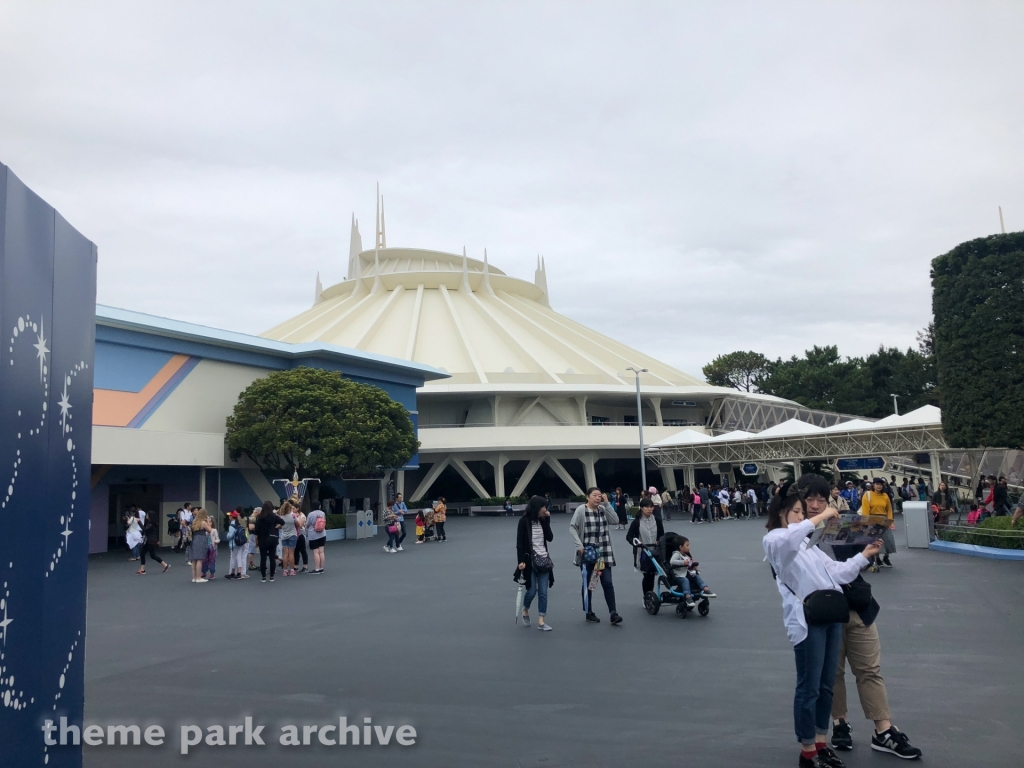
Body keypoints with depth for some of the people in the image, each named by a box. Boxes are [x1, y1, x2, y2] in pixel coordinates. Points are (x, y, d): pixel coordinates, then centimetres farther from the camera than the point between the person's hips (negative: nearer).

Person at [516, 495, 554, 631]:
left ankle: (541, 621, 8)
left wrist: (547, 521, -4)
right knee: (532, 590, -3)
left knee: (543, 592, 2)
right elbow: (519, 543, -10)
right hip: (530, 560, -5)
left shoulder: (542, 520, 6)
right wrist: (521, 561, -16)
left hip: (543, 559, 5)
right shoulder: (524, 521, -9)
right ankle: (525, 610, 27)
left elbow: (550, 538, 1)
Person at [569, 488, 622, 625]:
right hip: (587, 553, -3)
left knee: (607, 583, -2)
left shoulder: (603, 509, 7)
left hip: (603, 553, 4)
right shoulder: (581, 509, -8)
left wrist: (607, 503, -9)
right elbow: (572, 527, -10)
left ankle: (613, 613, -2)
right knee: (587, 584, 8)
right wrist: (579, 545, -18)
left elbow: (615, 520, -6)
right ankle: (589, 612, 20)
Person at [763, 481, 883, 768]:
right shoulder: (773, 539, -3)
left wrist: (864, 555, 9)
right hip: (807, 620, -8)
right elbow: (788, 538, -30)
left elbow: (837, 572, 18)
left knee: (826, 686, 13)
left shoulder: (805, 543, 23)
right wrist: (821, 516, -24)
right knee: (809, 689, -1)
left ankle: (821, 744, 25)